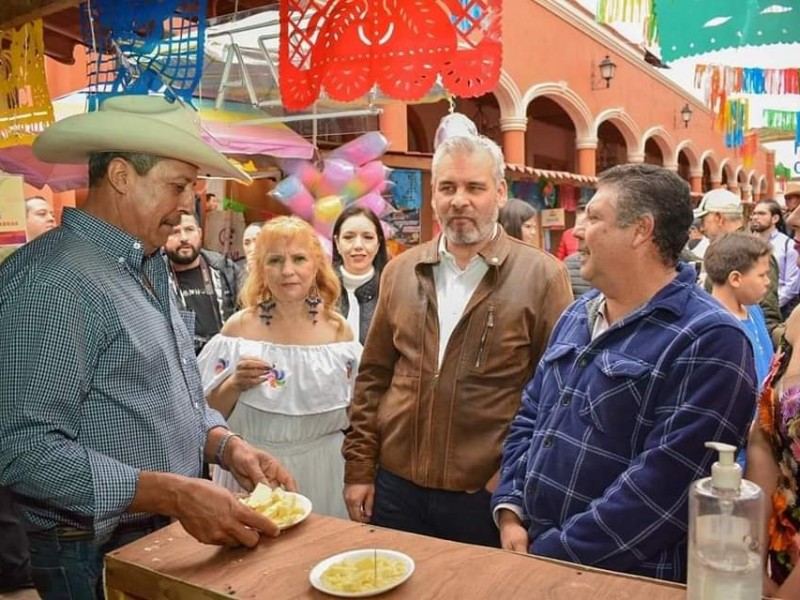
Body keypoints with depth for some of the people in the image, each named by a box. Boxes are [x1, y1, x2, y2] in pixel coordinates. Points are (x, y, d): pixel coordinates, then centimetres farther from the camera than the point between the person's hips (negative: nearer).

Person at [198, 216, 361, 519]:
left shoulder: (337, 329, -3)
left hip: (322, 473, 1)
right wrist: (235, 385, -19)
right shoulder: (239, 327, -6)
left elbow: (354, 414, 6)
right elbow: (209, 413, -2)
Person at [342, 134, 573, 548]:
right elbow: (373, 377, 8)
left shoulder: (542, 276, -7)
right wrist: (359, 469, 6)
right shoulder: (401, 272, 5)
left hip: (489, 497, -3)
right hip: (396, 487, 4)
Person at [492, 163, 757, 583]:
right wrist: (509, 511, -3)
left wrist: (553, 554, -20)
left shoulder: (711, 340, -18)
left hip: (627, 576, -6)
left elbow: (664, 484, -24)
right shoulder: (576, 315, 7)